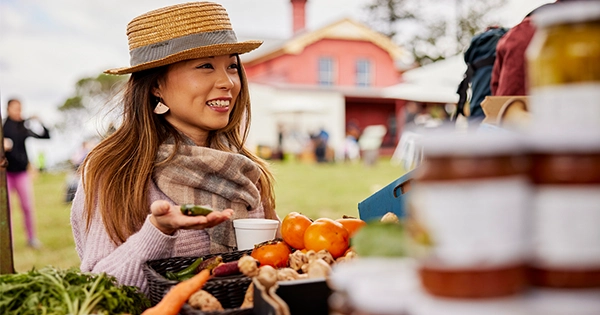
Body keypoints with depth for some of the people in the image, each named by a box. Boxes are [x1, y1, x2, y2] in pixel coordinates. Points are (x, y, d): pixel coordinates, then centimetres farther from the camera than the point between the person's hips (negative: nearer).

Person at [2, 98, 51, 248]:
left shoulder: (24, 126, 2)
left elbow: (46, 136, 5)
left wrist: (38, 122, -10)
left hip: (22, 172, 2)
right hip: (5, 172, -2)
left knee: (28, 206, 4)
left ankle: (32, 237, 16)